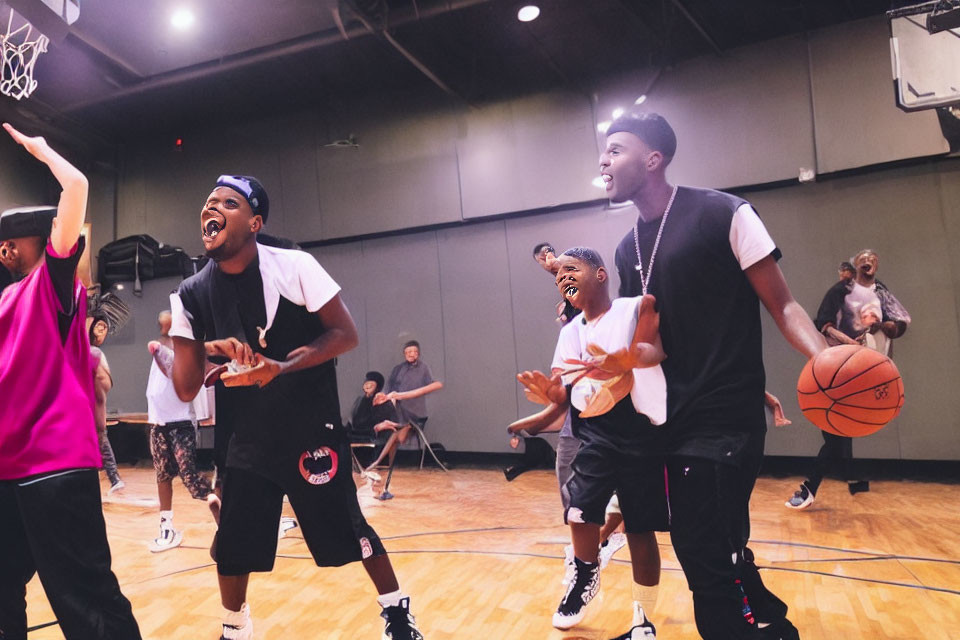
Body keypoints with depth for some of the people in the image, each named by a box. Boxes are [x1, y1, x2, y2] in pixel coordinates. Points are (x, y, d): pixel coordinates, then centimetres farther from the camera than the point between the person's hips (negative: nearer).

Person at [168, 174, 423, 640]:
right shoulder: (191, 295, -4)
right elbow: (185, 390, -2)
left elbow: (346, 334, -13)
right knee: (232, 545, 7)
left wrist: (284, 366, -23)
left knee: (346, 527, 4)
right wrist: (204, 351, -22)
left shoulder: (293, 267, -13)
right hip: (247, 439, 3)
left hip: (311, 430, -3)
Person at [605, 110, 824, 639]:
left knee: (709, 564, -8)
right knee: (713, 554, 16)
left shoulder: (722, 214, -9)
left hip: (725, 419, -7)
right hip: (675, 421, 7)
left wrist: (824, 358, -26)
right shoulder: (628, 251, 10)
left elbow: (781, 304, -8)